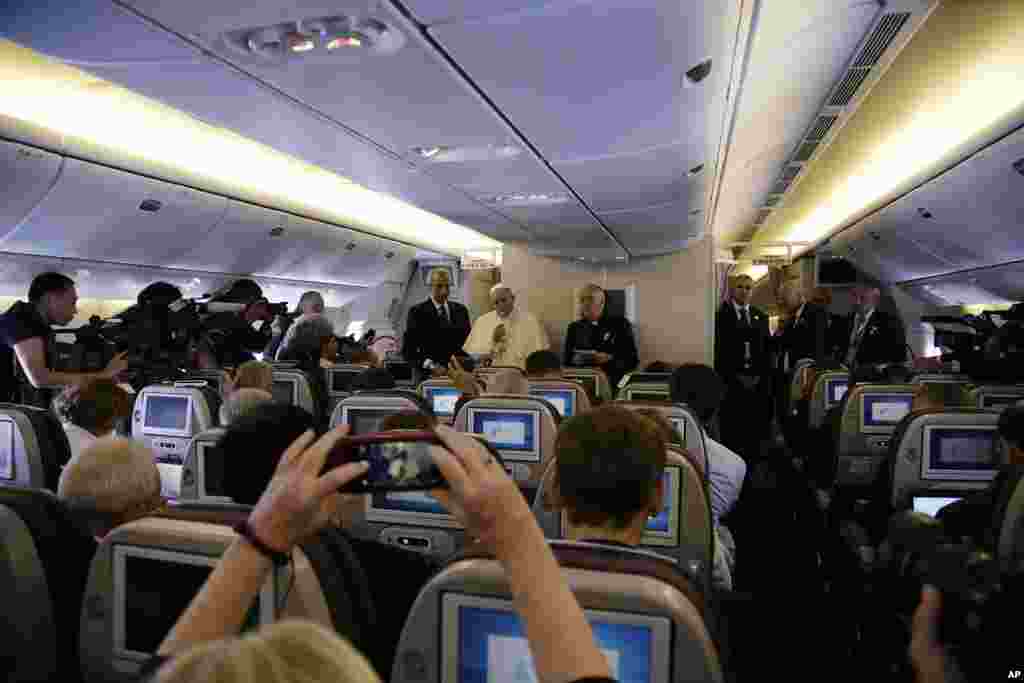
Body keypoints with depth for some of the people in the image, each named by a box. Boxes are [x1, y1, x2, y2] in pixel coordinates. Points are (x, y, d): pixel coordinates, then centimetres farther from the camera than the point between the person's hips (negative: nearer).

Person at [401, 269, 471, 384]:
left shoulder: (460, 310, 11)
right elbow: (408, 350, -5)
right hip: (427, 375, -3)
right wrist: (431, 366, -17)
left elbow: (468, 340, 14)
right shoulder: (417, 312, -2)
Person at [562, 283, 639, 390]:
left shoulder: (620, 324, 9)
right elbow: (566, 361, 15)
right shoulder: (574, 328, 16)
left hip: (613, 382, -1)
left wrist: (609, 359, -11)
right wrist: (576, 360, -7)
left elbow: (633, 360, 6)